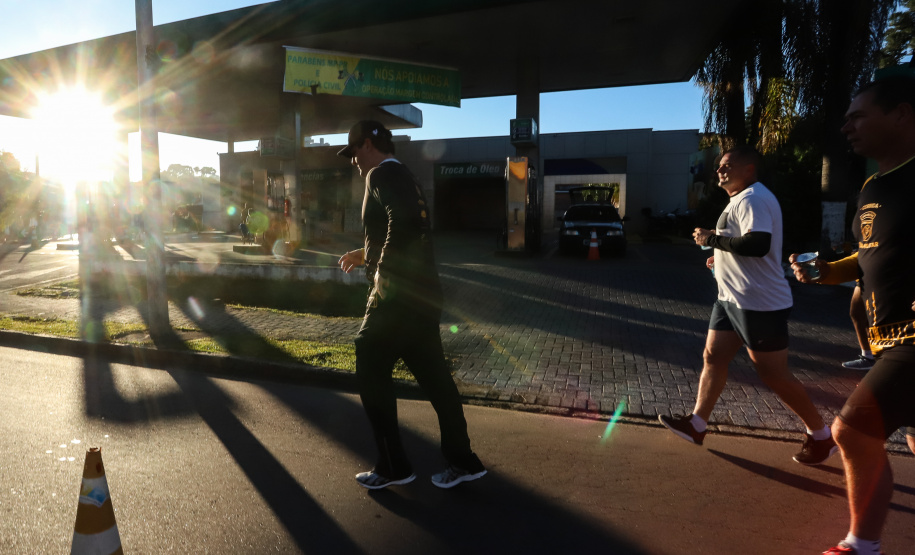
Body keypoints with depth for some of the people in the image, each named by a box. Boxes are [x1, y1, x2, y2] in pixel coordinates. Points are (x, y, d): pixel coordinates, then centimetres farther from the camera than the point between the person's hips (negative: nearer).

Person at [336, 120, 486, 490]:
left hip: (397, 296, -10)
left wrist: (383, 270, -20)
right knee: (434, 377, 12)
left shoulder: (382, 174, -9)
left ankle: (392, 466, 11)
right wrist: (364, 255, 31)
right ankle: (462, 462, 21)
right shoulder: (403, 177, 22)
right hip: (422, 295, 10)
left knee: (371, 371, 2)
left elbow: (406, 222, -29)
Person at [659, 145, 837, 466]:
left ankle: (821, 436, 18)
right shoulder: (740, 200, 18)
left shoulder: (753, 198, -16)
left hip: (759, 303, -11)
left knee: (773, 373, 0)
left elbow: (758, 244, -31)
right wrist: (723, 257, 15)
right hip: (732, 299, 11)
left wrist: (712, 239, -20)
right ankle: (696, 425, 16)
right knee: (713, 357, 9)